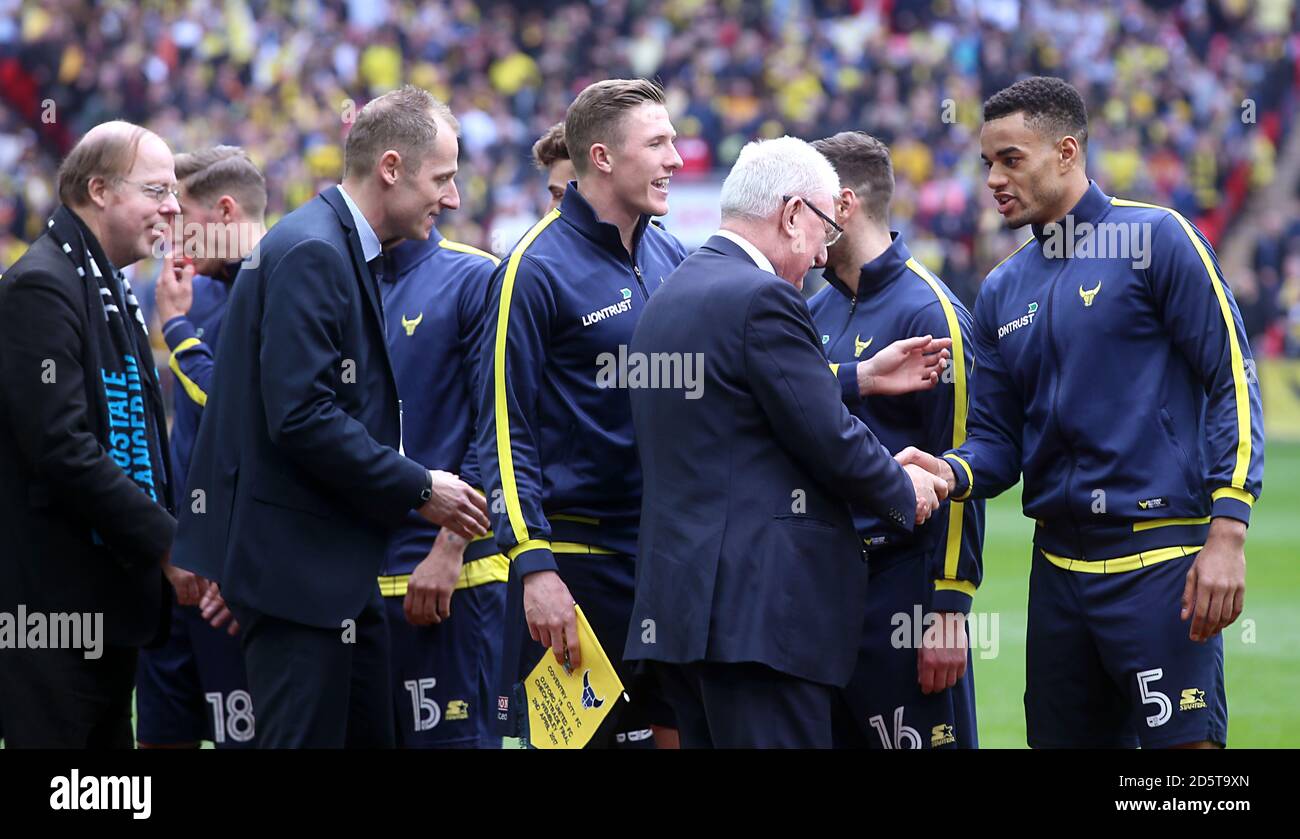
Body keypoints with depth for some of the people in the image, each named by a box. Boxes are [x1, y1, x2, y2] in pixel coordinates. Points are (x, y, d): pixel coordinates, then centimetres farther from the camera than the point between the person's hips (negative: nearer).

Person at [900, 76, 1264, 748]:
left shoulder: (1157, 240, -4)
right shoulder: (1003, 291, 15)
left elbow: (1232, 383, -7)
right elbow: (997, 439, 16)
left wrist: (1227, 534, -15)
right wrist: (952, 473, -8)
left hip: (1159, 558, -6)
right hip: (1060, 562, 6)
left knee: (1182, 742, -12)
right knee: (1063, 739, 9)